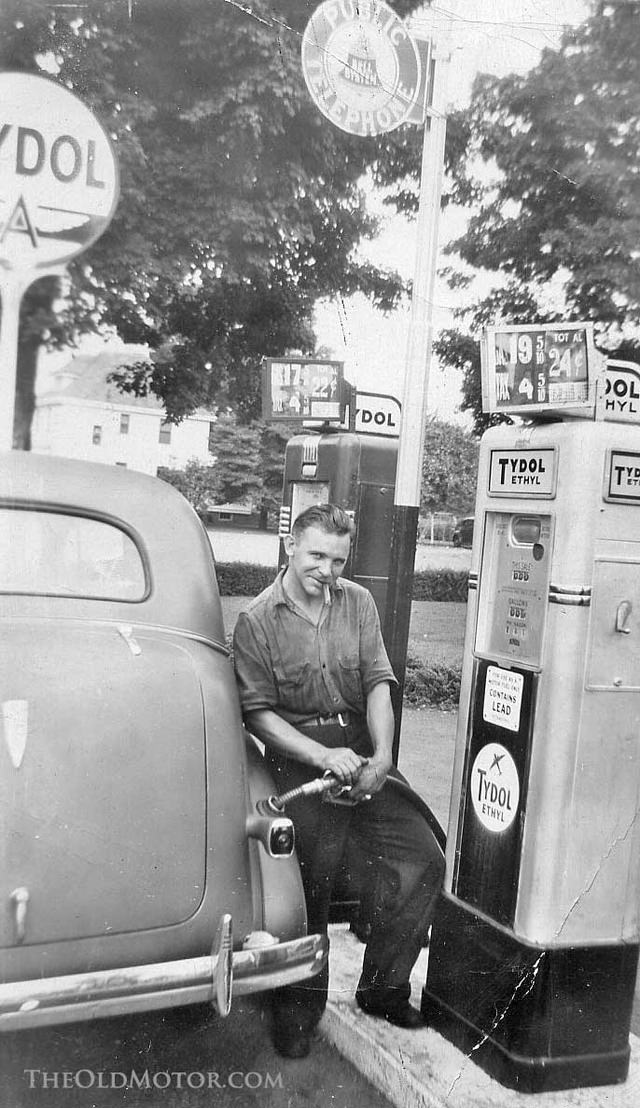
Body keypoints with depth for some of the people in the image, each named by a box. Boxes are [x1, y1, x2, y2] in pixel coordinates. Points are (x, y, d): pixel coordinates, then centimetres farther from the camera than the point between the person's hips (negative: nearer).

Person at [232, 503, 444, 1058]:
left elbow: (378, 682, 3)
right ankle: (299, 1006, 12)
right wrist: (323, 756, -18)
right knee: (311, 873, -13)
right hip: (297, 757, -4)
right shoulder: (256, 621, -2)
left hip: (362, 750, 4)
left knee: (423, 858, -4)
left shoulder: (358, 602, 9)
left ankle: (382, 988, 14)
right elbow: (259, 712, -7)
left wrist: (381, 754, -12)